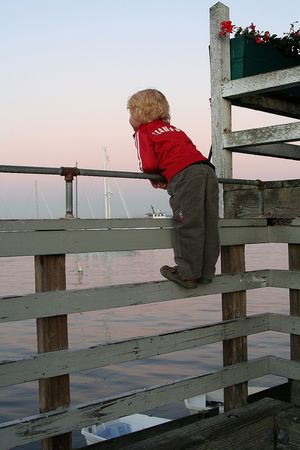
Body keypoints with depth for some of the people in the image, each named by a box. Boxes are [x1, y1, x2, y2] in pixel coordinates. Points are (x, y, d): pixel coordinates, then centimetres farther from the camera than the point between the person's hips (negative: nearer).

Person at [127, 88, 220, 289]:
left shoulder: (143, 131, 10)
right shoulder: (173, 128, 33)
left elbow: (149, 163, -4)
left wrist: (154, 177, 18)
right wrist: (165, 178, 19)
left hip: (185, 176, -8)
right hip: (208, 170, 8)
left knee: (187, 226, -4)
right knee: (208, 226, 8)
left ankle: (187, 274, 1)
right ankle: (206, 272, 15)